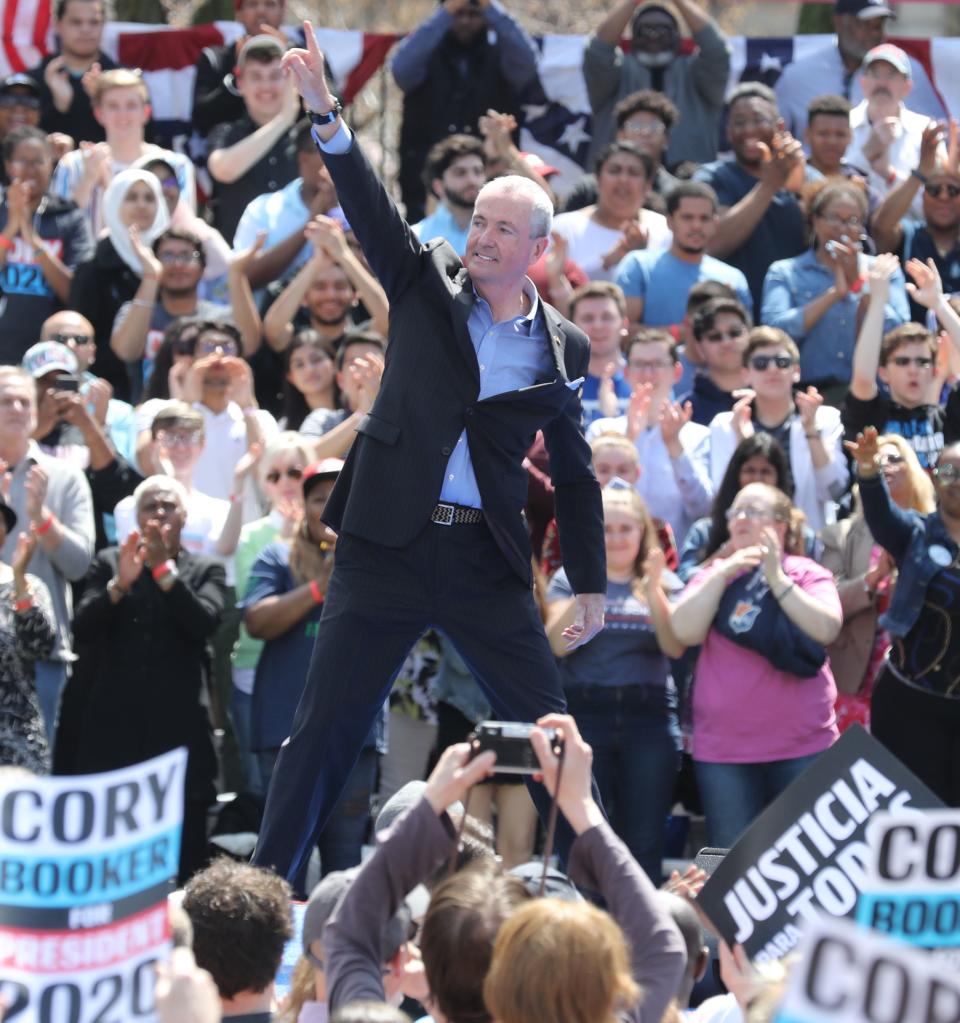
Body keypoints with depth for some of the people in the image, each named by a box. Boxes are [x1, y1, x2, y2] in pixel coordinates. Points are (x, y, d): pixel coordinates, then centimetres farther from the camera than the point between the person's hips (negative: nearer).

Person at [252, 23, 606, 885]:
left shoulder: (560, 349, 5)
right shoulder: (426, 283, 5)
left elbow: (574, 474, 12)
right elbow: (371, 210, -10)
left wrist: (591, 585, 10)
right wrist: (326, 113, -26)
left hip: (486, 557, 1)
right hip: (389, 545, -1)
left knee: (546, 726, 3)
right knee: (326, 724, -2)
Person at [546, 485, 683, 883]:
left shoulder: (663, 581, 10)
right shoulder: (571, 579, 8)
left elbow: (675, 648, -5)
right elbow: (558, 643, -7)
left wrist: (653, 591, -17)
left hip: (649, 715, 1)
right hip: (586, 712, -1)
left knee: (644, 841, 1)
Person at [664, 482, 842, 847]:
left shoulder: (807, 574, 4)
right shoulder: (712, 577, 12)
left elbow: (827, 629, -13)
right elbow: (684, 632, -4)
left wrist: (777, 579, -14)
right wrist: (722, 575, -10)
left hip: (802, 747, -2)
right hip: (724, 749, 2)